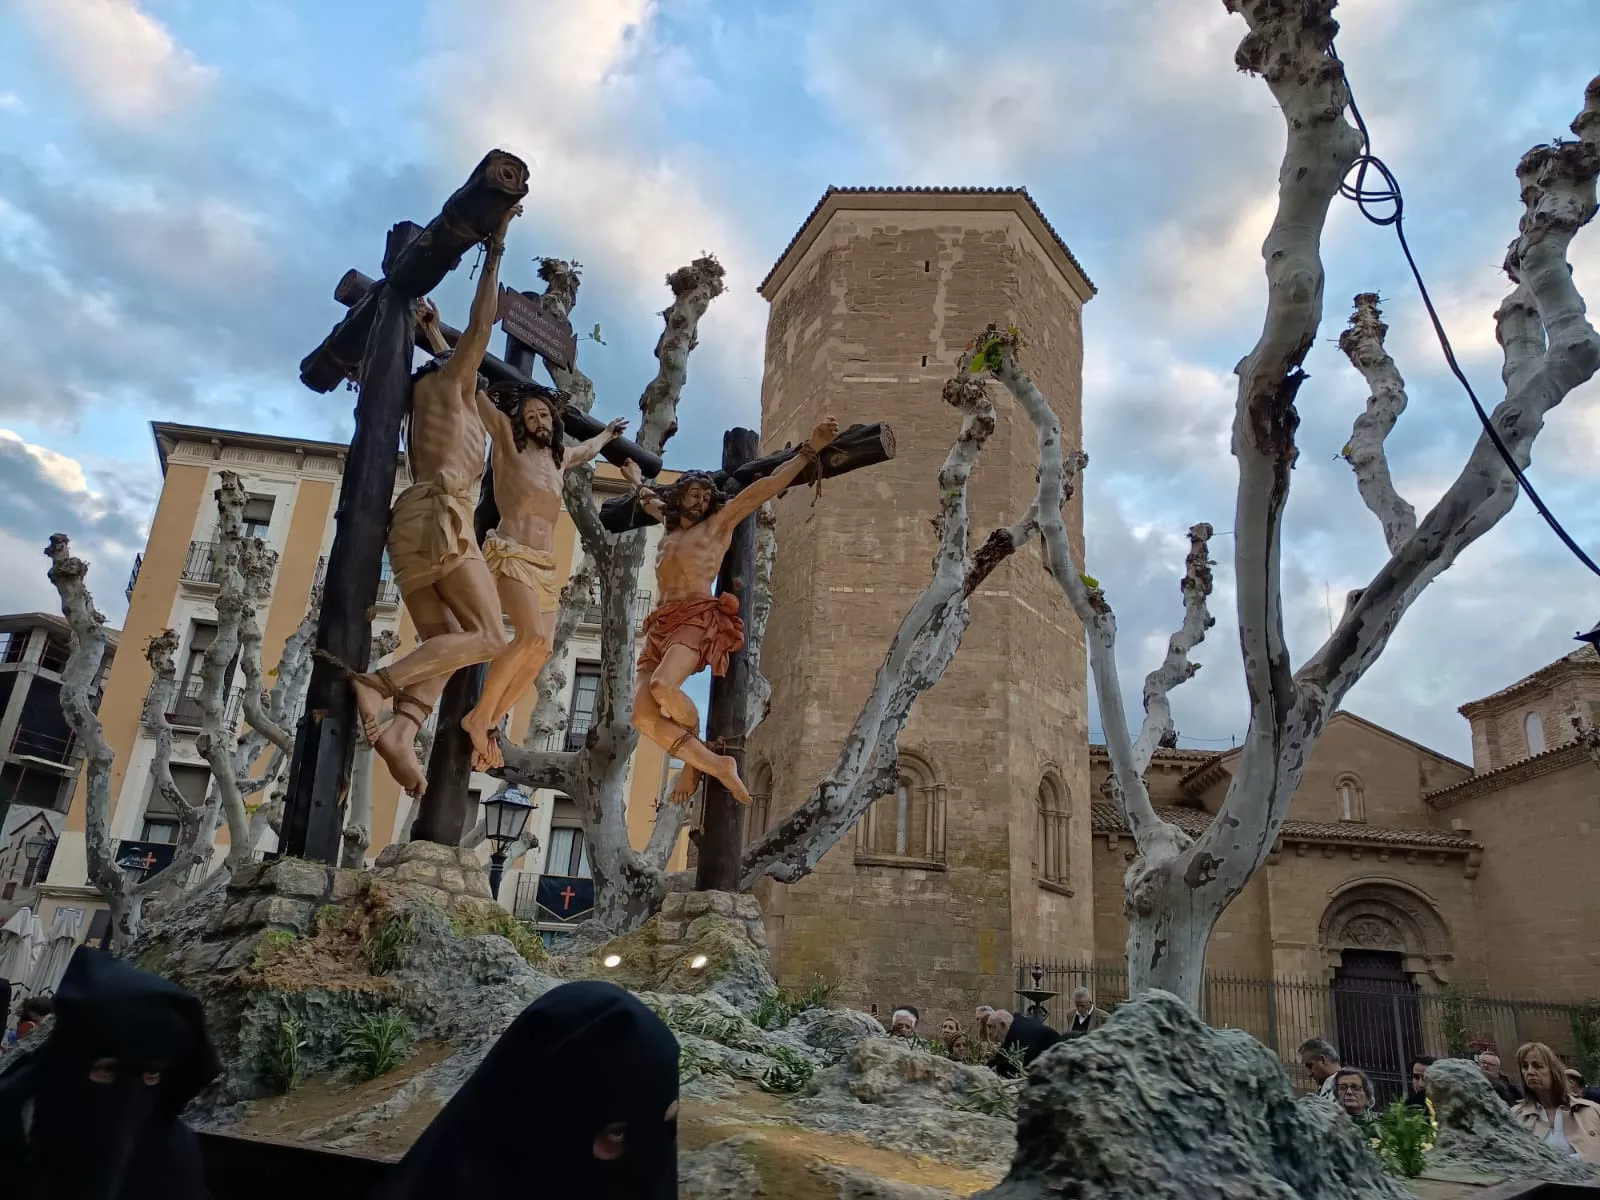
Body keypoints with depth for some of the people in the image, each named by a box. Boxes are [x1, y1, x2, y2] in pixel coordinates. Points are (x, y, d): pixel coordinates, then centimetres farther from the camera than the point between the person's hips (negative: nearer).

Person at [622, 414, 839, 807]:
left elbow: (768, 486, 6)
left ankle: (696, 761, -5)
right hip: (661, 624, 6)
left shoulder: (719, 522, 12)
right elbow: (651, 502, 52)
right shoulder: (670, 528, 27)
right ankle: (716, 765, -11)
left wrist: (810, 450, 3)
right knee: (643, 716, -16)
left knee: (662, 687, -32)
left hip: (699, 618, -6)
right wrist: (637, 482, 66)